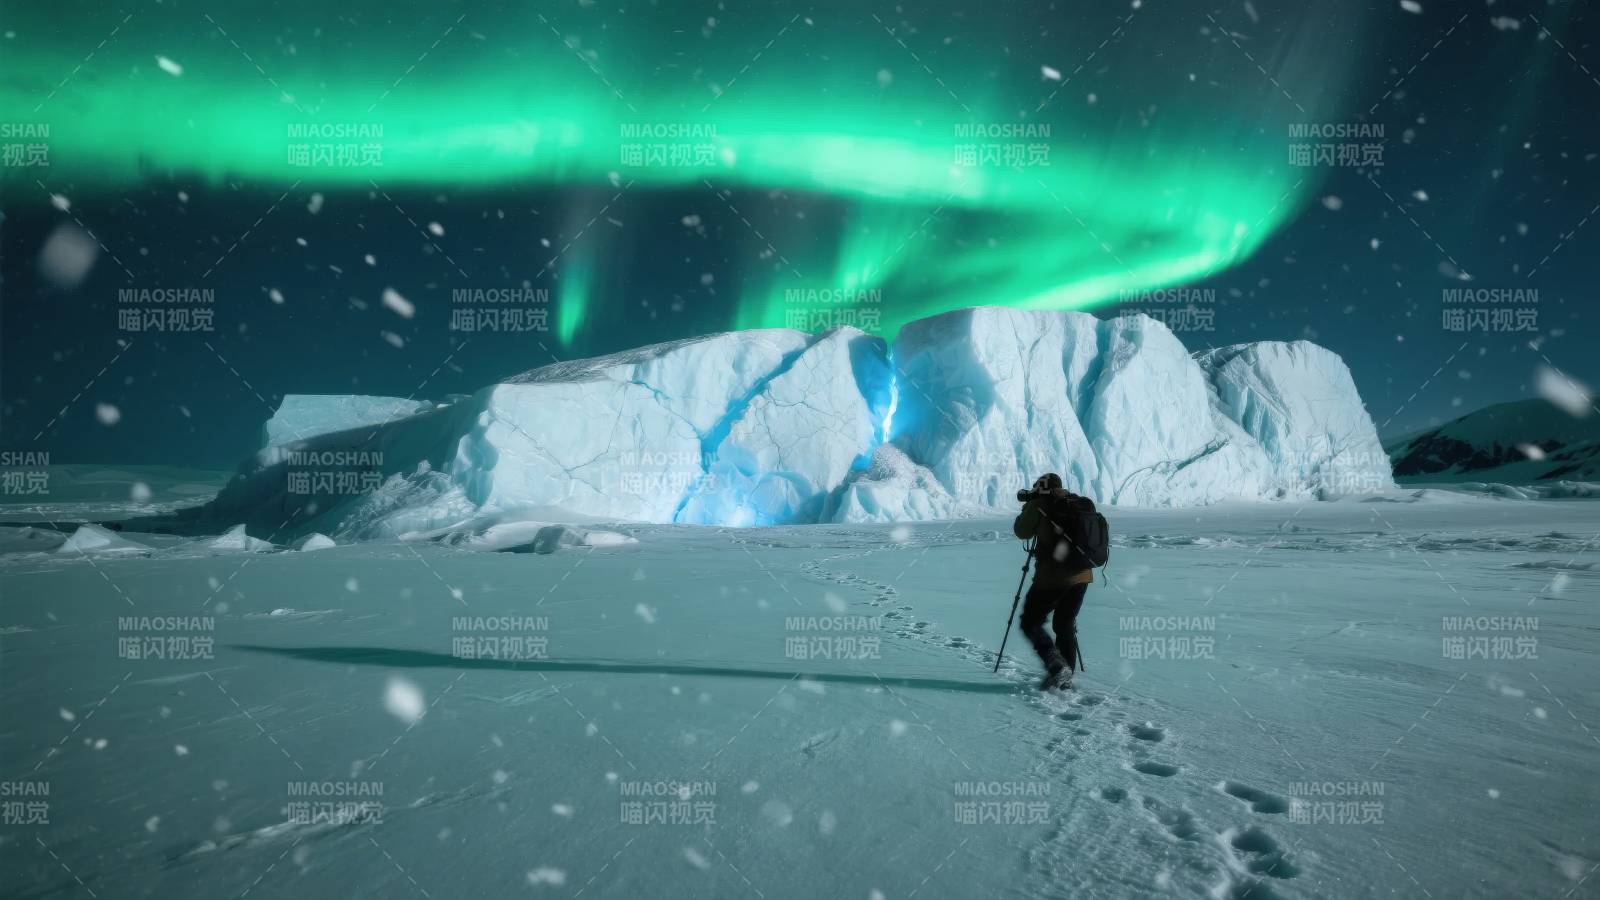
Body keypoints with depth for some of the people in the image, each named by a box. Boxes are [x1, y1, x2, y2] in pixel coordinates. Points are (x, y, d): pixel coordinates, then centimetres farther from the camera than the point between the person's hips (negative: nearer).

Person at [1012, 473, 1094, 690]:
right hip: (1081, 576, 6)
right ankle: (1066, 676, 19)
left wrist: (1029, 508, 21)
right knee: (1065, 625, 19)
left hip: (1051, 577, -6)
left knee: (1030, 623, 8)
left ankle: (1056, 666, -9)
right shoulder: (1082, 505, 7)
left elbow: (1021, 532, 5)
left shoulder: (1040, 506, -7)